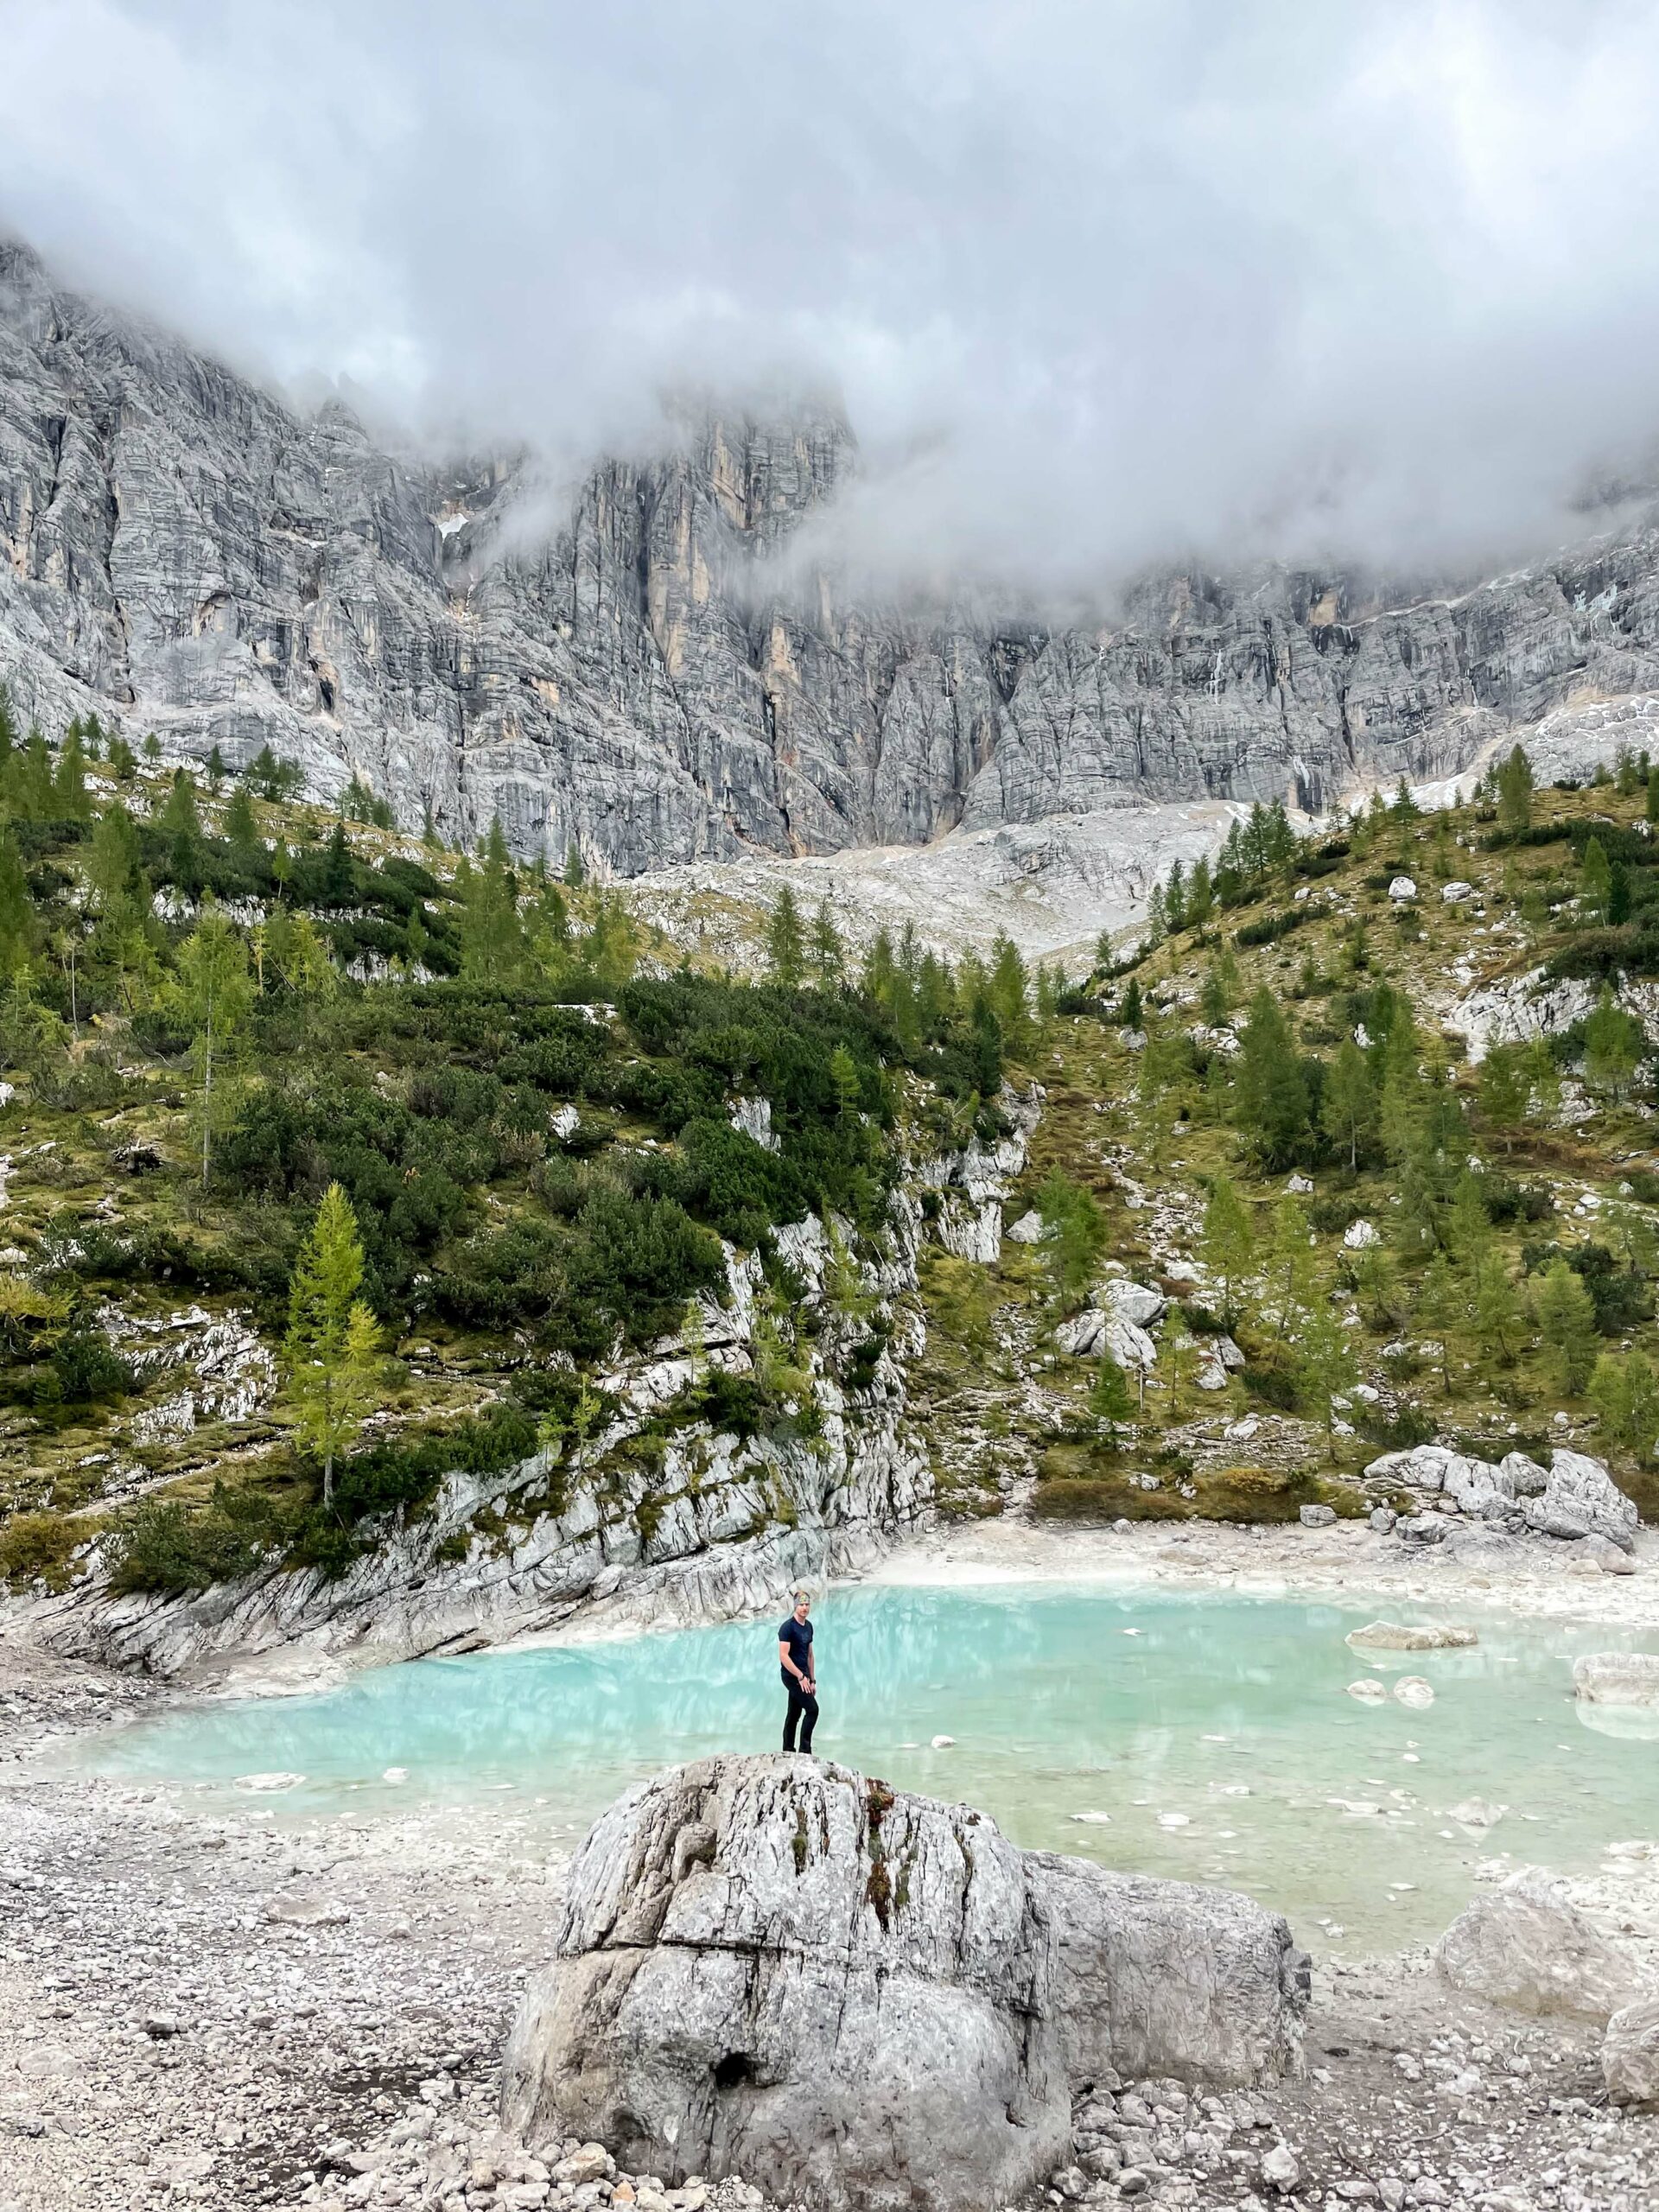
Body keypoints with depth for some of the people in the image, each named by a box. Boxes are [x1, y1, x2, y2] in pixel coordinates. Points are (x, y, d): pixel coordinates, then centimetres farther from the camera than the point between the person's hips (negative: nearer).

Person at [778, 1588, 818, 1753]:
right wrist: (801, 1677, -22)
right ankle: (805, 1751, -3)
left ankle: (788, 1752, 17)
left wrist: (812, 1680, 15)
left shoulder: (808, 1626, 10)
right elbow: (783, 1656, -21)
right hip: (792, 1676, -8)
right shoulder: (788, 1627, -15)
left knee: (794, 1715, 11)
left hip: (802, 1676, 8)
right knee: (812, 1709, -10)